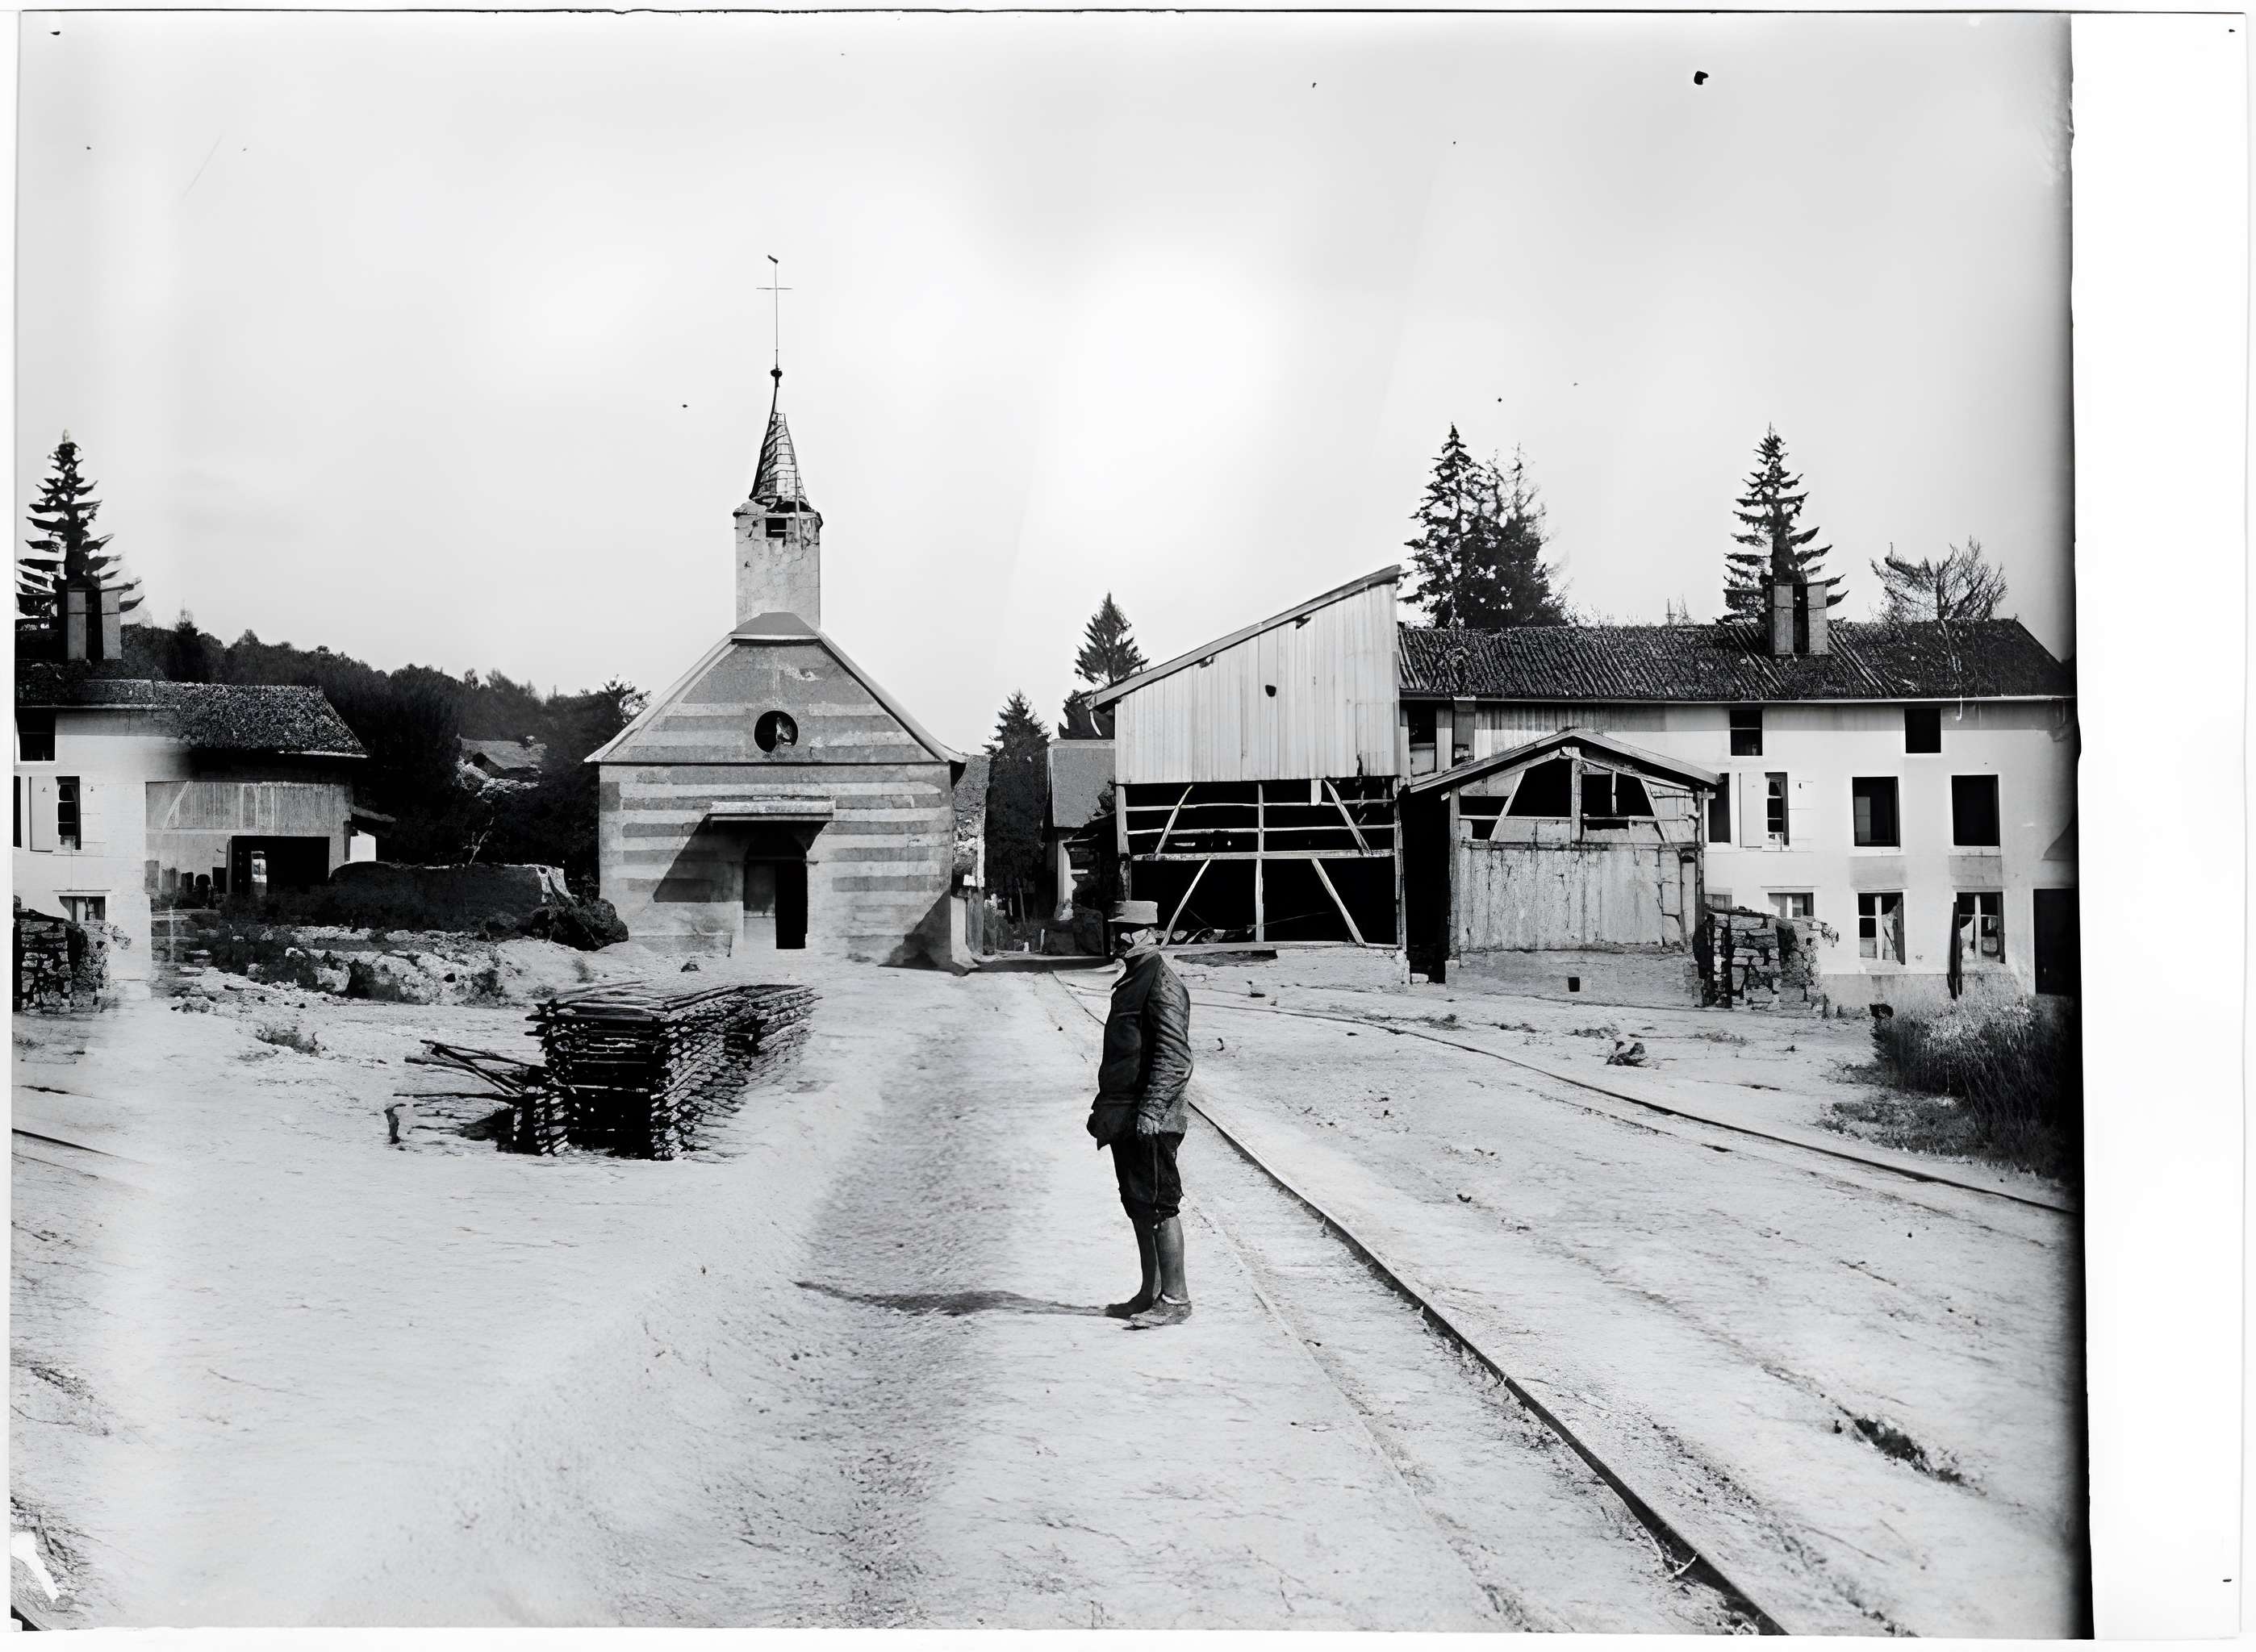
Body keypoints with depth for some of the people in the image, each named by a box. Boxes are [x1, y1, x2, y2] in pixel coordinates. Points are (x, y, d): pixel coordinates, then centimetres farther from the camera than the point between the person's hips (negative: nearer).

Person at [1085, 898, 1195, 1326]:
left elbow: (1174, 1057, -20)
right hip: (1125, 1119, 10)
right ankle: (1151, 1294, 24)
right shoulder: (1131, 981, 18)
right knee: (1138, 1206, 15)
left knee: (1159, 1206, -5)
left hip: (1151, 1120, -10)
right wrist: (1103, 1107, 26)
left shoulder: (1163, 985, -13)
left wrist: (1153, 1108, -27)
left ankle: (1175, 1299, 1)